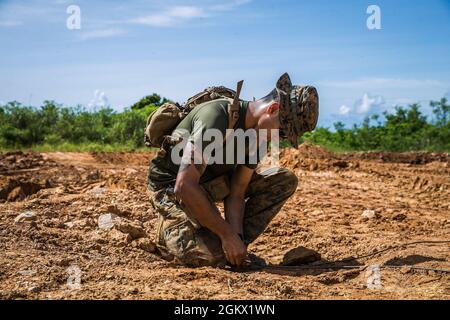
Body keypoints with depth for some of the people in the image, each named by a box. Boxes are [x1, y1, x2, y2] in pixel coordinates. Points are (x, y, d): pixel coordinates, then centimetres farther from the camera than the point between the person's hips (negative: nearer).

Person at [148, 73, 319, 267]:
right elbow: (184, 186, -36)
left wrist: (236, 236, -23)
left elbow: (236, 193, -6)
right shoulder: (216, 117, -32)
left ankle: (236, 246, -3)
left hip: (214, 181, 8)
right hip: (172, 186, -8)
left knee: (285, 180, -5)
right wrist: (227, 234, -32)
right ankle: (170, 230, 3)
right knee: (214, 256, -29)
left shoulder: (258, 133, -6)